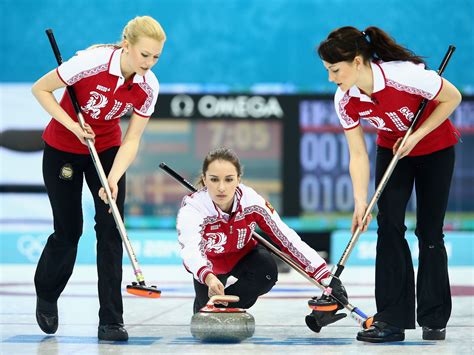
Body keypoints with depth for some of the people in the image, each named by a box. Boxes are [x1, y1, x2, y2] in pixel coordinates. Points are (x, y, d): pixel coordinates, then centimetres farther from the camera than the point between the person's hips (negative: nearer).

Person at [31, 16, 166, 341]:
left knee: (111, 228, -9)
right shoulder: (91, 61, -30)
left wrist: (114, 179, -27)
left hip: (107, 150, 3)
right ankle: (46, 296, 32)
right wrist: (73, 125, -25)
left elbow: (132, 140, -13)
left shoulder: (148, 87, -17)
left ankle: (111, 320, -5)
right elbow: (40, 89, -18)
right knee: (69, 229, 2)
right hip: (63, 149, -3)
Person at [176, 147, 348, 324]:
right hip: (209, 267, 0)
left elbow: (287, 238, -26)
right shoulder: (191, 209, -37)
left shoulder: (252, 201, -30)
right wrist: (208, 278, -77)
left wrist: (326, 278, -32)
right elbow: (191, 251, -55)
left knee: (267, 270, -30)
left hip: (242, 257, 0)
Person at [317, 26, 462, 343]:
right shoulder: (345, 100, -20)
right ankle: (392, 319, -10)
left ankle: (434, 319, 11)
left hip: (435, 148, -4)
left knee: (429, 232, -2)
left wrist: (416, 135, -24)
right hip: (392, 150, 4)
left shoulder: (405, 75, -36)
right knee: (389, 223, -11)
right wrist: (360, 202, -23)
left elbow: (452, 97, -20)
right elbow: (358, 155, -13)